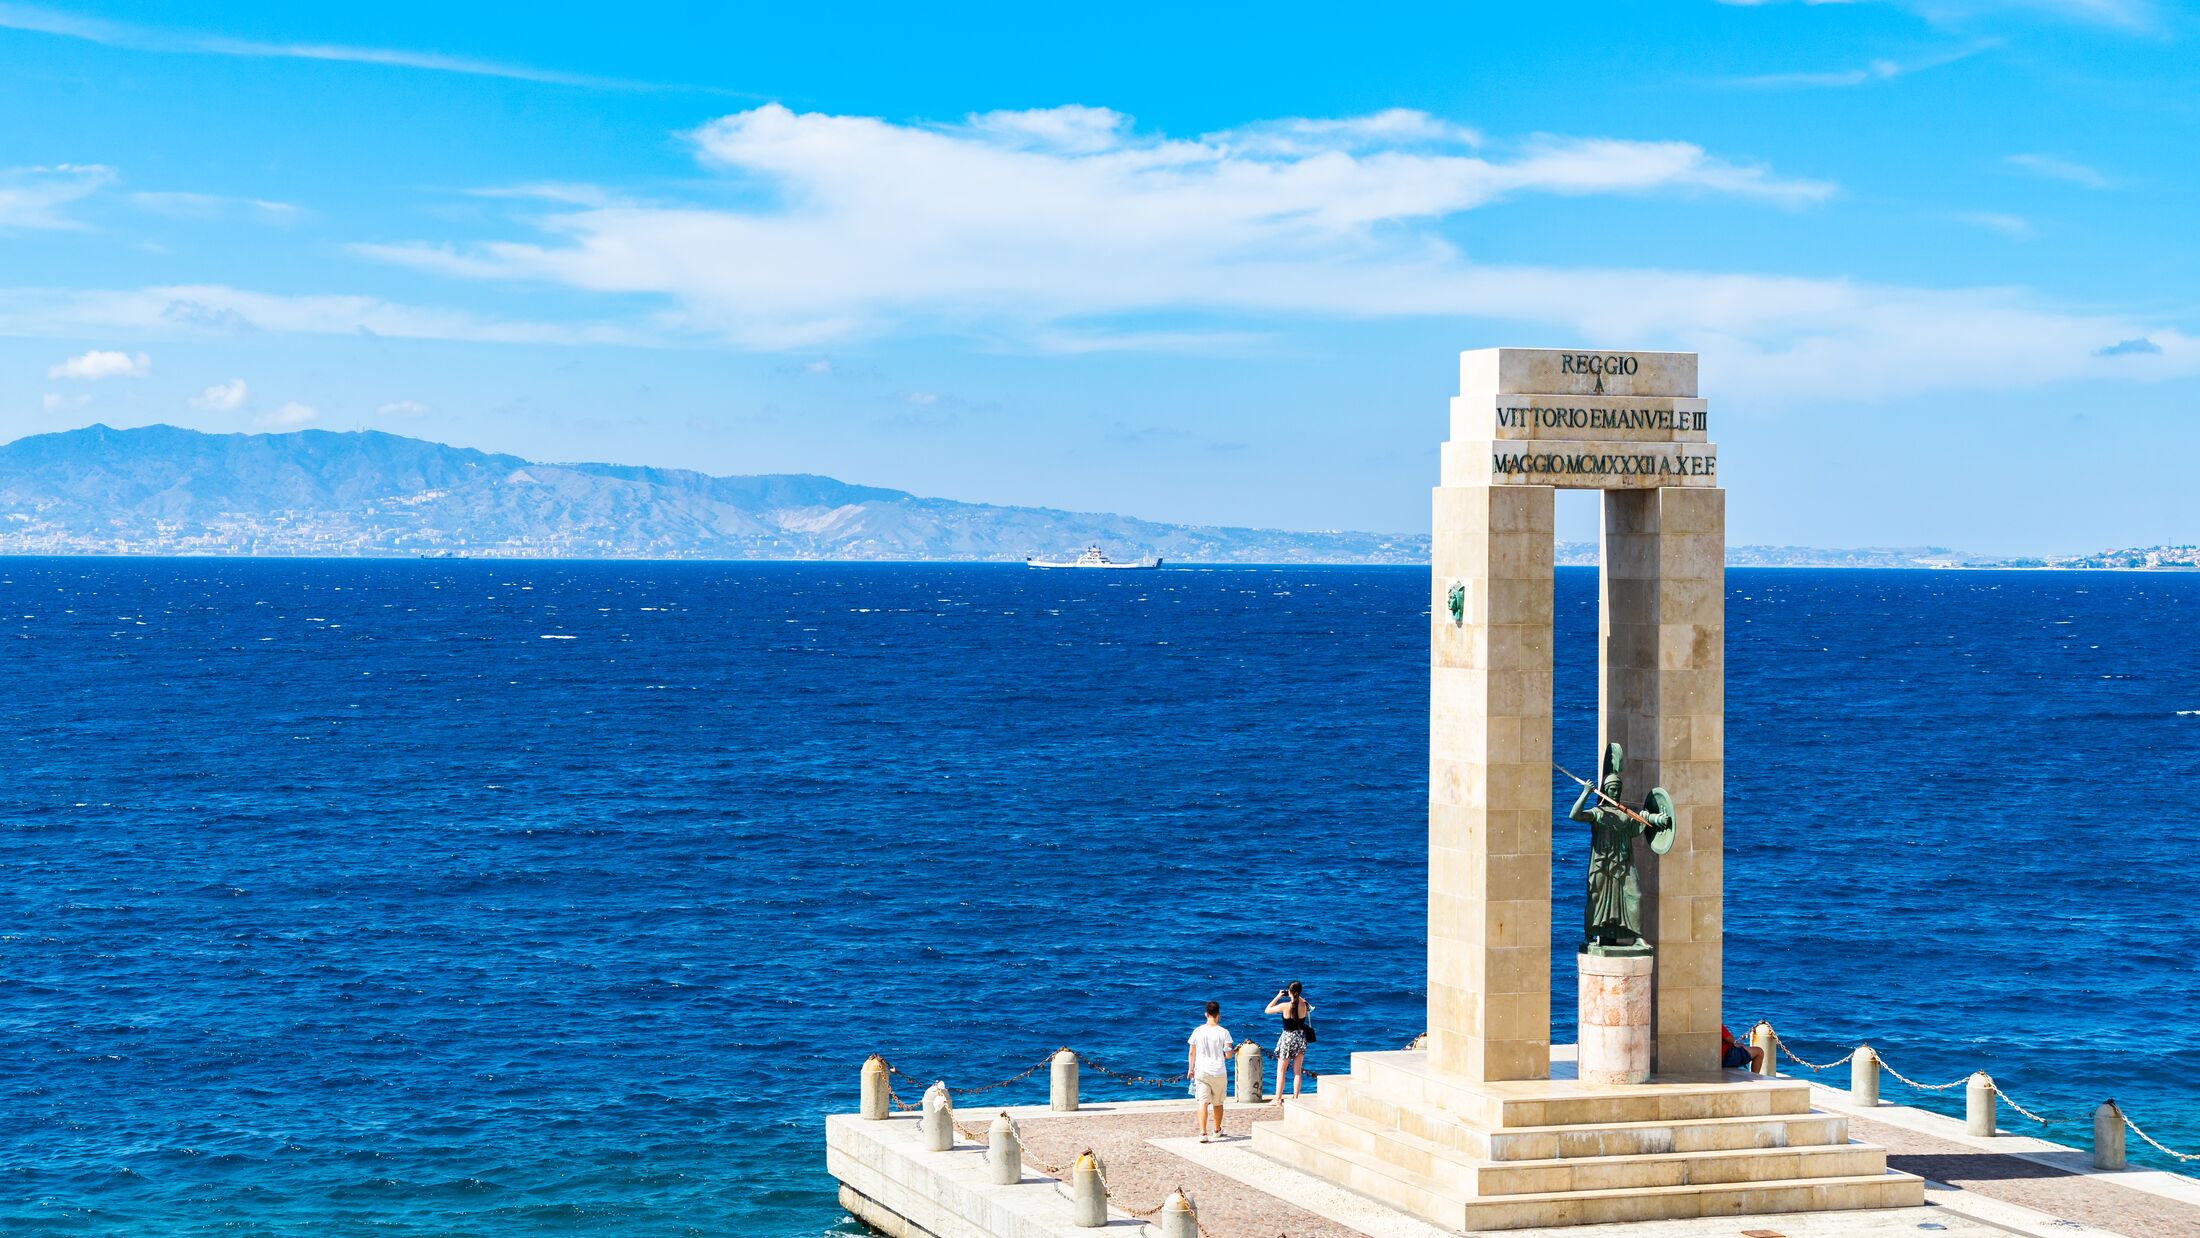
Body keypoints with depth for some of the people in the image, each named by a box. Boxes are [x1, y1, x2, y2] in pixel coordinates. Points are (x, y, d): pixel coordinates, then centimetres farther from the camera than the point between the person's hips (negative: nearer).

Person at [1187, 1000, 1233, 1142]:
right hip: (1219, 1072, 0)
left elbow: (1192, 1053, 4)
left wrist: (1190, 1069, 17)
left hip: (1201, 1072, 0)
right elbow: (1228, 1054, -8)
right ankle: (1217, 1130, 34)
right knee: (1217, 1103, 17)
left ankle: (1203, 1133, -17)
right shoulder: (1223, 1032, -7)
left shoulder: (1198, 1031, -2)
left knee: (1203, 1102, -4)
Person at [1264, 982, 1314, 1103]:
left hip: (1287, 1038, -3)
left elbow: (1267, 1010, -4)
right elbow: (1309, 1007, 18)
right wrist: (1298, 997, 14)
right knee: (1298, 1071, 11)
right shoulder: (1304, 1005, -8)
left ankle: (1278, 1099, 5)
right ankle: (1295, 1097, 13)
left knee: (1281, 1071, 6)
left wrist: (1278, 997, 1)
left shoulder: (1285, 1006, -18)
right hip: (1300, 1038, 3)